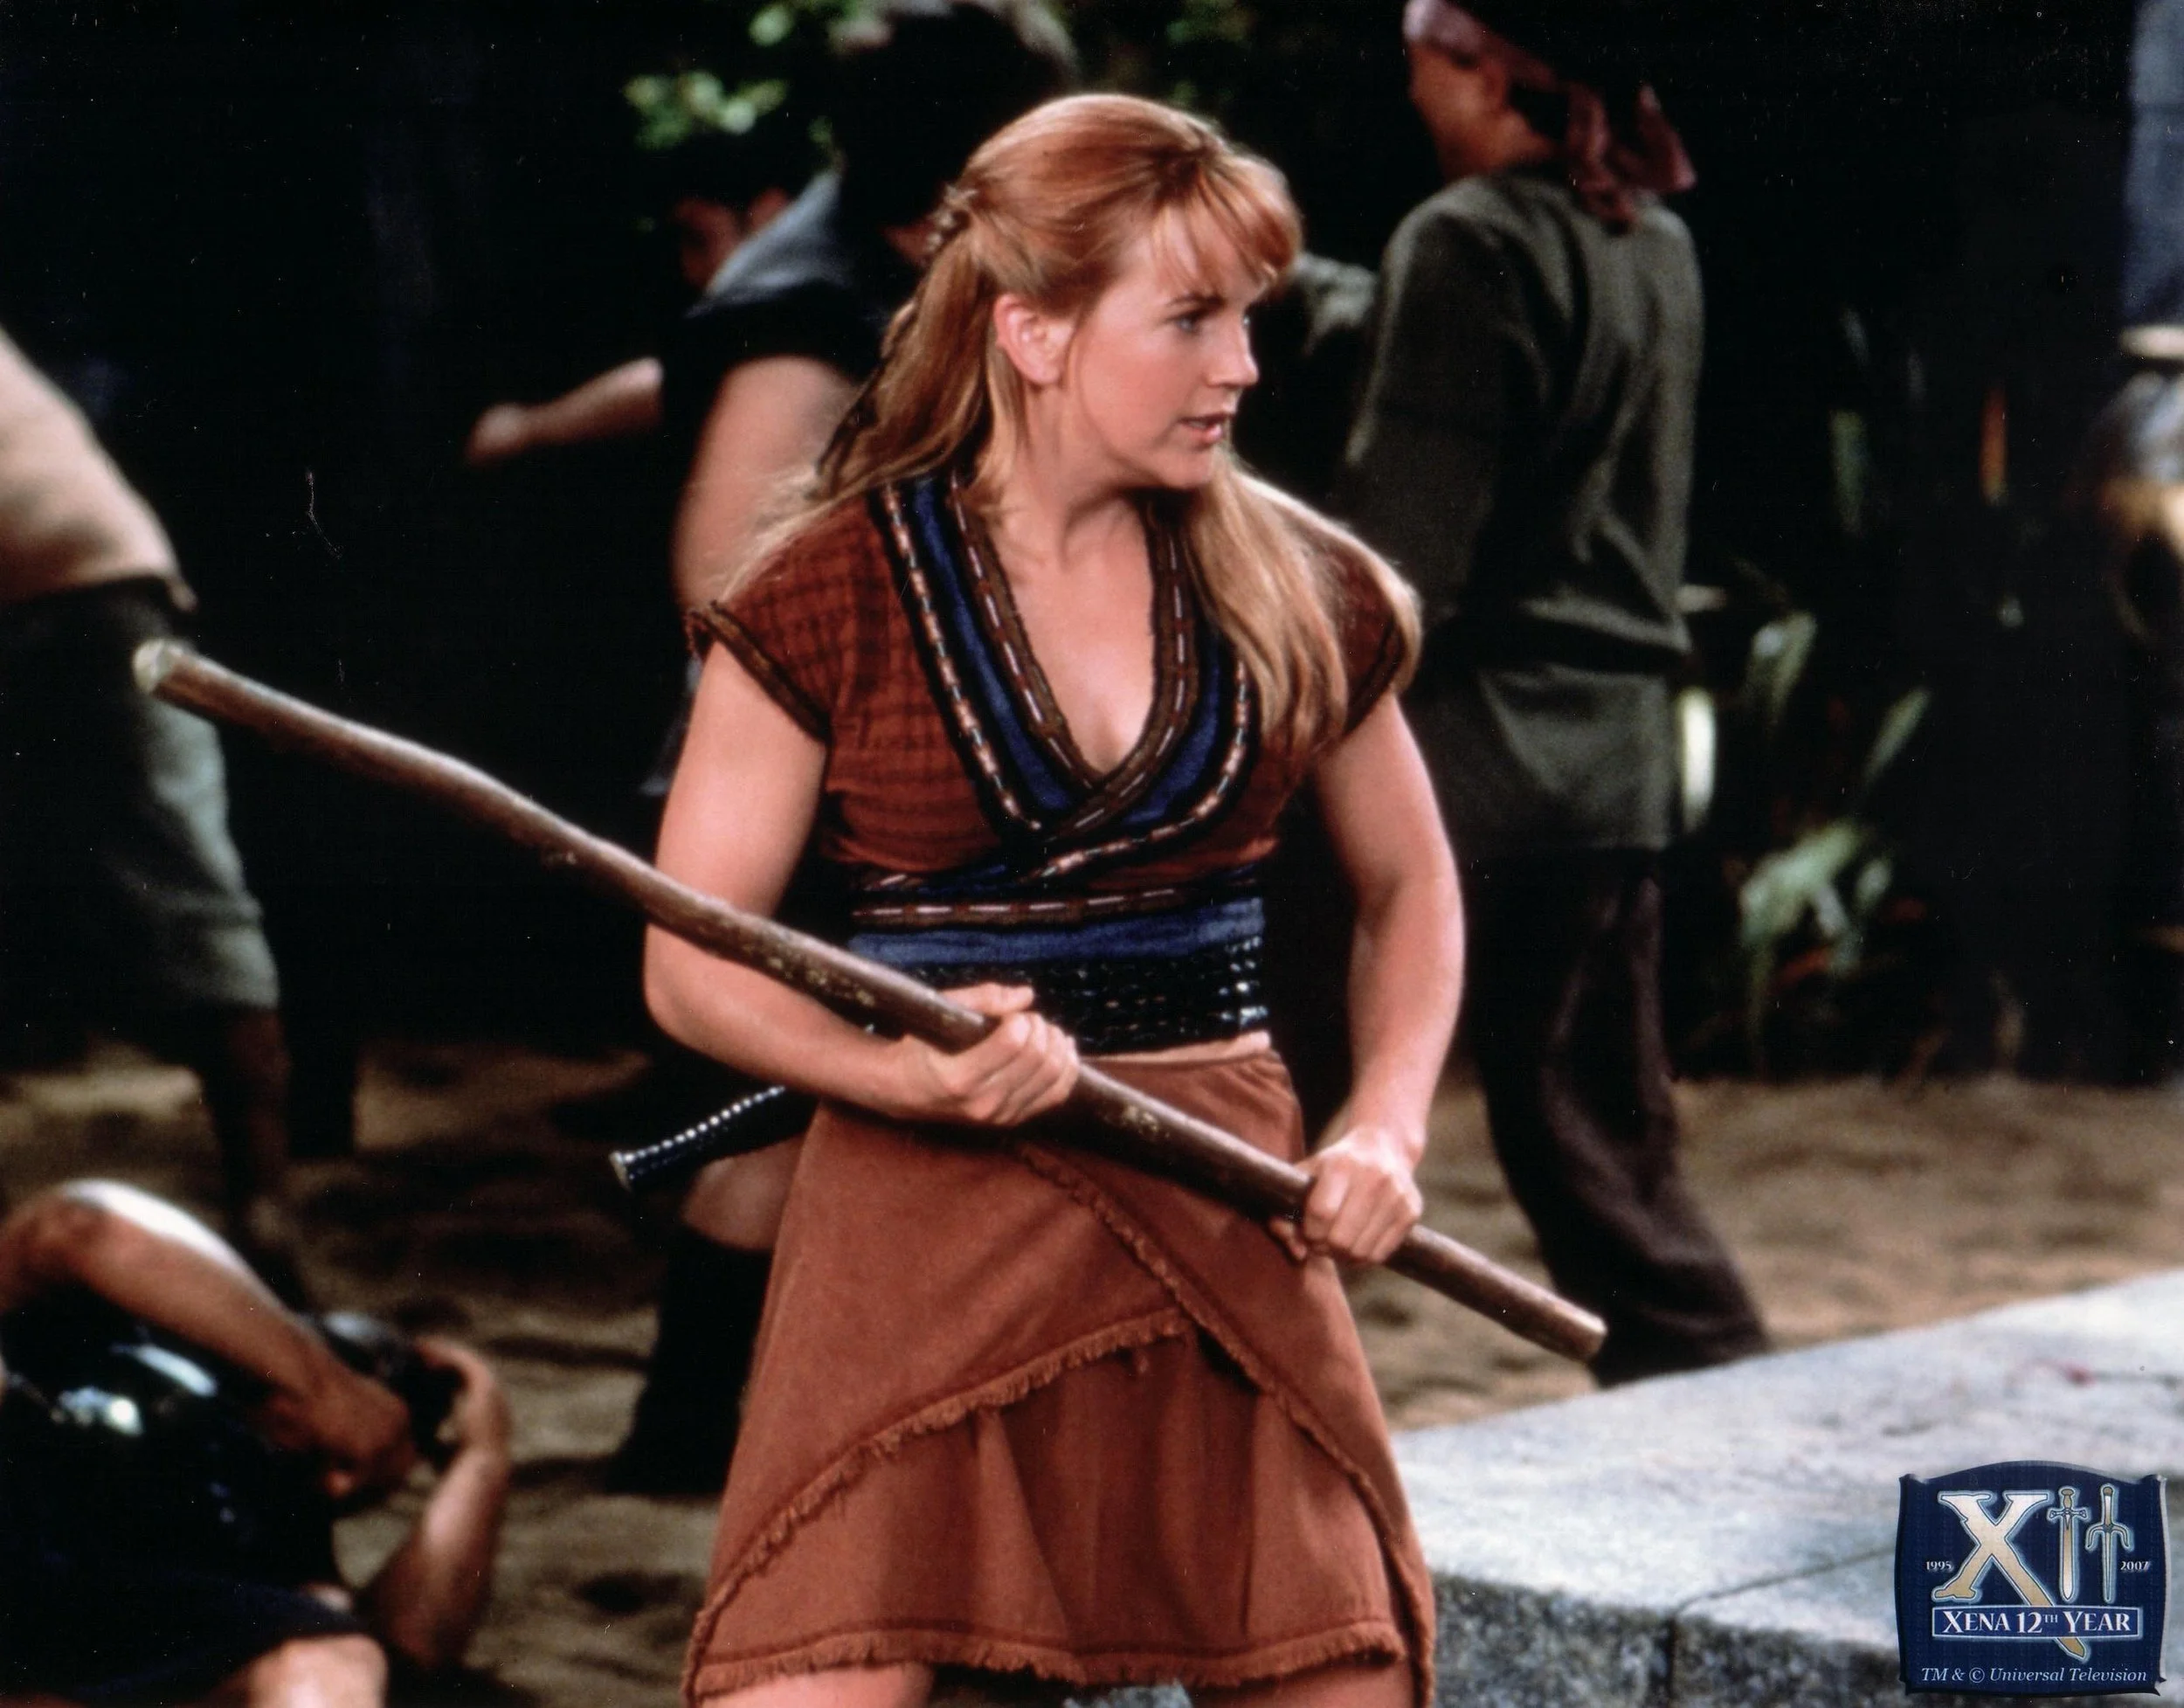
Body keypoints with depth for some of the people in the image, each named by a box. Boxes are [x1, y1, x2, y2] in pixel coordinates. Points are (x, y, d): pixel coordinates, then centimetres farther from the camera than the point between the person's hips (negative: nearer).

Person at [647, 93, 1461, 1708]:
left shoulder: (1294, 589, 6)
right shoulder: (831, 595, -4)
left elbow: (1409, 888, 20)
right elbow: (693, 967, -2)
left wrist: (1387, 1126, 3)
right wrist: (913, 1072, -18)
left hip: (1229, 1220, 3)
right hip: (922, 1218, -3)